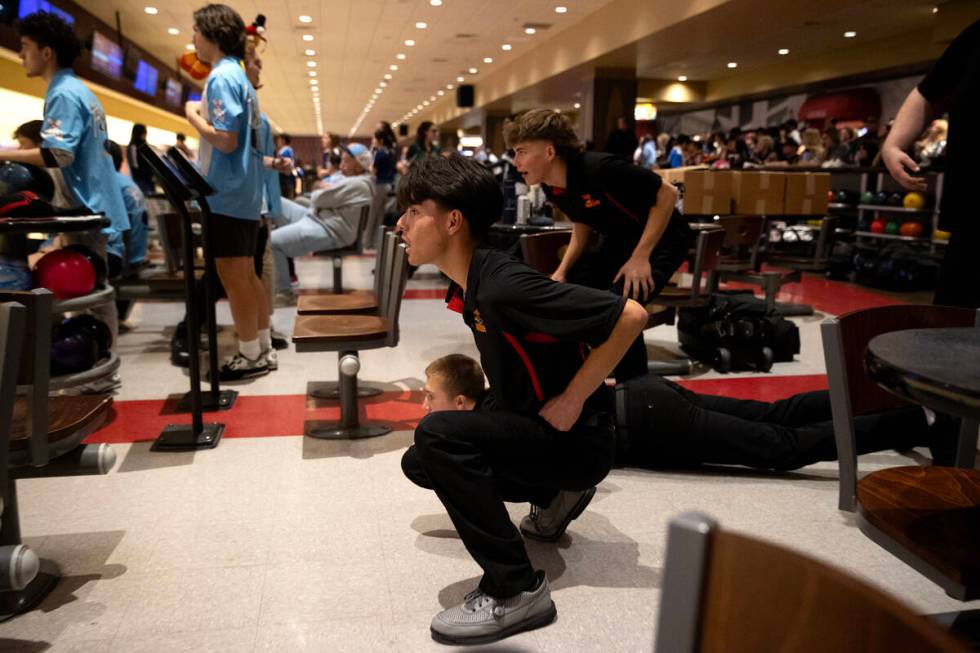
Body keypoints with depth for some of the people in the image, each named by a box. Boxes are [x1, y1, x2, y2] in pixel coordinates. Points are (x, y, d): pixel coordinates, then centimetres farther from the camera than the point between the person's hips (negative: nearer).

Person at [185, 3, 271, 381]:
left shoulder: (221, 77, -13)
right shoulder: (238, 75, 17)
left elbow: (226, 139, -20)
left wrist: (192, 116, -7)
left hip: (228, 194, -10)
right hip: (244, 192, 10)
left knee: (232, 277, -4)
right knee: (246, 275, 14)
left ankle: (250, 356, 4)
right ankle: (263, 347, 21)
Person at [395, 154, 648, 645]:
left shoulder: (502, 287, -28)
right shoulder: (468, 286, 0)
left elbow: (630, 316, -29)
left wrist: (572, 401, -23)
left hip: (576, 438, -9)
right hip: (528, 423, 9)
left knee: (438, 435, -27)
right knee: (420, 462, 13)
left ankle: (517, 590, -15)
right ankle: (555, 492, 20)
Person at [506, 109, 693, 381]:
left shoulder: (598, 168, -31)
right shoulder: (551, 187, -6)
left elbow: (667, 194, -25)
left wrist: (640, 257, -27)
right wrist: (562, 271, -5)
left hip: (661, 239, -8)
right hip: (619, 241, 9)